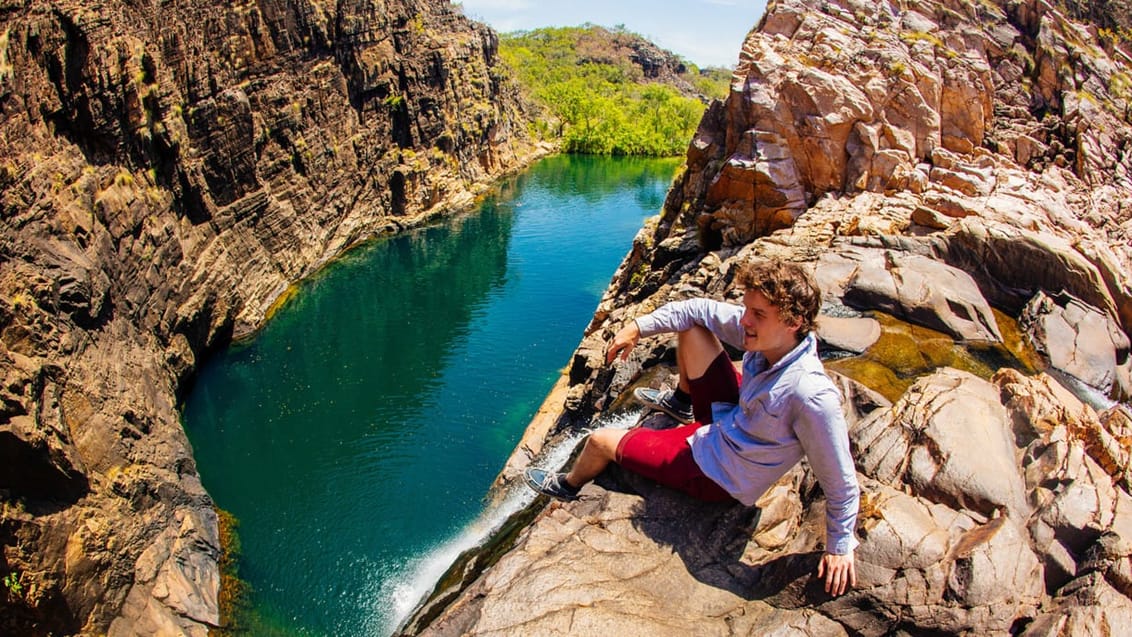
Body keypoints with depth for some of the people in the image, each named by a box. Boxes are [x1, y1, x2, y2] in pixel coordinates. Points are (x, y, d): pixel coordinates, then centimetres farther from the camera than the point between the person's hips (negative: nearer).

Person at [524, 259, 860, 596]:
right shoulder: (765, 333, -20)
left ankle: (568, 486, 41)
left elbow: (841, 482, -26)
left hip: (716, 473, -7)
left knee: (600, 441, 2)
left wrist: (840, 546, -13)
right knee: (691, 327, 4)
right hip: (727, 420, 7)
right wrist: (638, 327, -9)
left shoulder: (813, 397, -39)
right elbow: (702, 309, -5)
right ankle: (682, 403, 34)